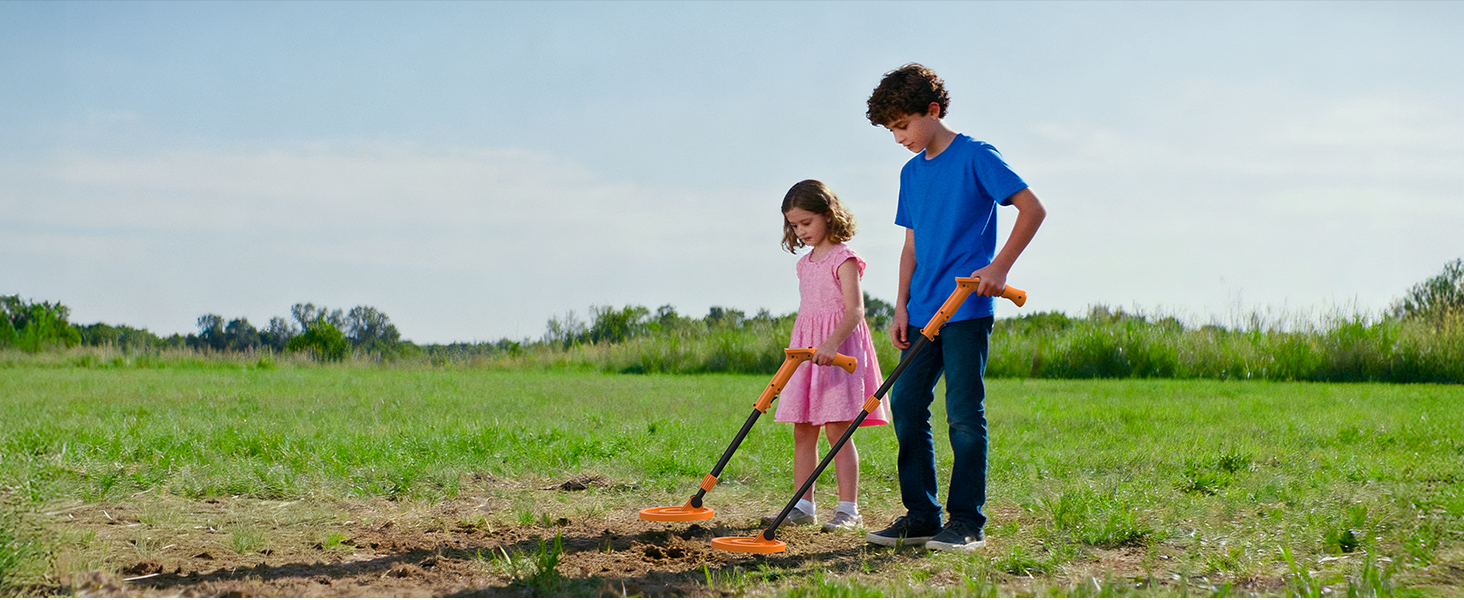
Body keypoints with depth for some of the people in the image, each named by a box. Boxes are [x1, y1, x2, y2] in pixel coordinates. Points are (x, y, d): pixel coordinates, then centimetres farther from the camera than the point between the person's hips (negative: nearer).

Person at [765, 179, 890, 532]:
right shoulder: (805, 263, 16)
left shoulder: (843, 259, -8)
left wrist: (832, 343, -32)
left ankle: (848, 510, -6)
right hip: (806, 351, 8)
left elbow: (855, 310, -18)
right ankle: (803, 506, 11)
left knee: (837, 429, -9)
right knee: (803, 431, 5)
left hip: (839, 350, -8)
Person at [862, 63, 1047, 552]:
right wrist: (901, 306, 11)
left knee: (964, 414, -6)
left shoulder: (975, 157, -6)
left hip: (967, 309, -7)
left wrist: (999, 266, -16)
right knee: (906, 404, 4)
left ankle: (967, 522, 1)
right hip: (924, 312, 7)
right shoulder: (912, 173, 16)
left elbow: (1033, 209, -9)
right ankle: (921, 515, 13)